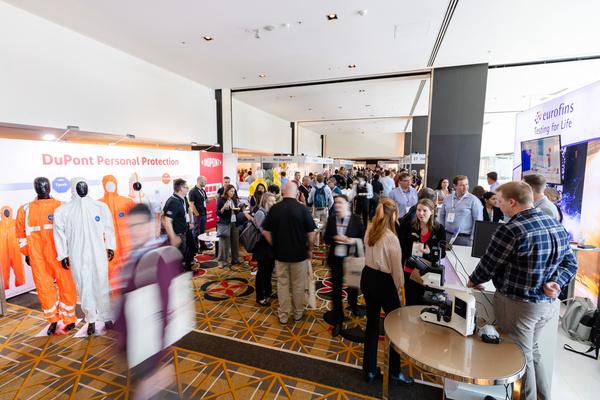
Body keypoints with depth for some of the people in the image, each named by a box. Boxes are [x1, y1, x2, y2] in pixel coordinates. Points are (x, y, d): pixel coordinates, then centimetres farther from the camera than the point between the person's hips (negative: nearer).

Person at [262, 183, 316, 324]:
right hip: (299, 253, -1)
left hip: (280, 253, 2)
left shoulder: (274, 208, -6)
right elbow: (311, 233, -11)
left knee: (282, 284, 15)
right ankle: (298, 313, 31)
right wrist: (310, 249, 4)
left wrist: (275, 245, 10)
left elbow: (266, 232, -3)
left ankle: (283, 315, 27)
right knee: (298, 285, 15)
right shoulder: (302, 208, -13)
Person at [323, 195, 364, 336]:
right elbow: (326, 238, 1)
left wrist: (352, 240, -23)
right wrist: (335, 238, -18)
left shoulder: (355, 219, -8)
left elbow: (363, 237, -6)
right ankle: (338, 319, 23)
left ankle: (353, 307, 54)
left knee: (352, 285, 21)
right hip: (336, 258, 1)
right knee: (336, 289, 6)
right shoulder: (331, 219, -1)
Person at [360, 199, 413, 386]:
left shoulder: (369, 232, -1)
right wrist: (399, 289, 2)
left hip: (367, 278, 7)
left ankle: (370, 370, 33)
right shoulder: (391, 238, -20)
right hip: (384, 282, -7)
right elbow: (396, 268, -13)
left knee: (372, 323, 19)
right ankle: (394, 372, 31)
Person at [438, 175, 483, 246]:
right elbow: (442, 216, 14)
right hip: (447, 235, 4)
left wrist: (473, 239, -11)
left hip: (464, 238, -4)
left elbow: (478, 221, -7)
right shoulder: (447, 198, 8)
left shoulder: (474, 200, -5)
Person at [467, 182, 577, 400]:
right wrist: (556, 282, -3)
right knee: (532, 352, 26)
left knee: (520, 358, 12)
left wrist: (473, 281, 1)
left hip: (519, 304, -8)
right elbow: (570, 263, 9)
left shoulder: (511, 230, -24)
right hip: (548, 302, 8)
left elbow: (489, 264, -15)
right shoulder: (557, 225, 3)